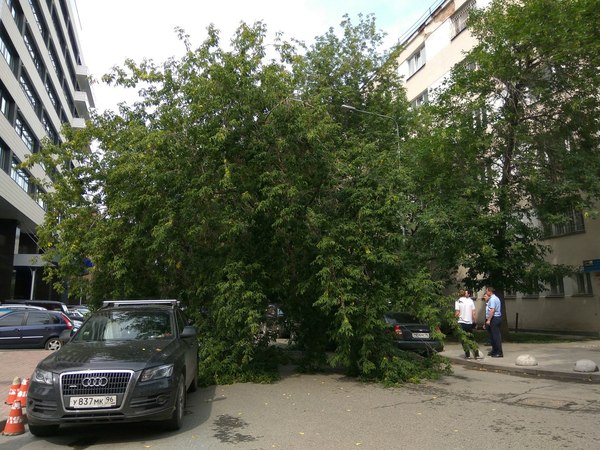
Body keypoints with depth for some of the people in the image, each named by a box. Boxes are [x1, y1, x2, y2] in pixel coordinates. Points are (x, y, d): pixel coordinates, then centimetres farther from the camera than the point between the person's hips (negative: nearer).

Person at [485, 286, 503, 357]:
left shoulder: (492, 299, -16)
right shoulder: (495, 298, 17)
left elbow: (492, 310, -23)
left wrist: (488, 320, -23)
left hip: (494, 319, -11)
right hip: (497, 318, 11)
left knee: (496, 336, -7)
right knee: (493, 335, 15)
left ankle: (499, 353, -4)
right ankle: (494, 351, 23)